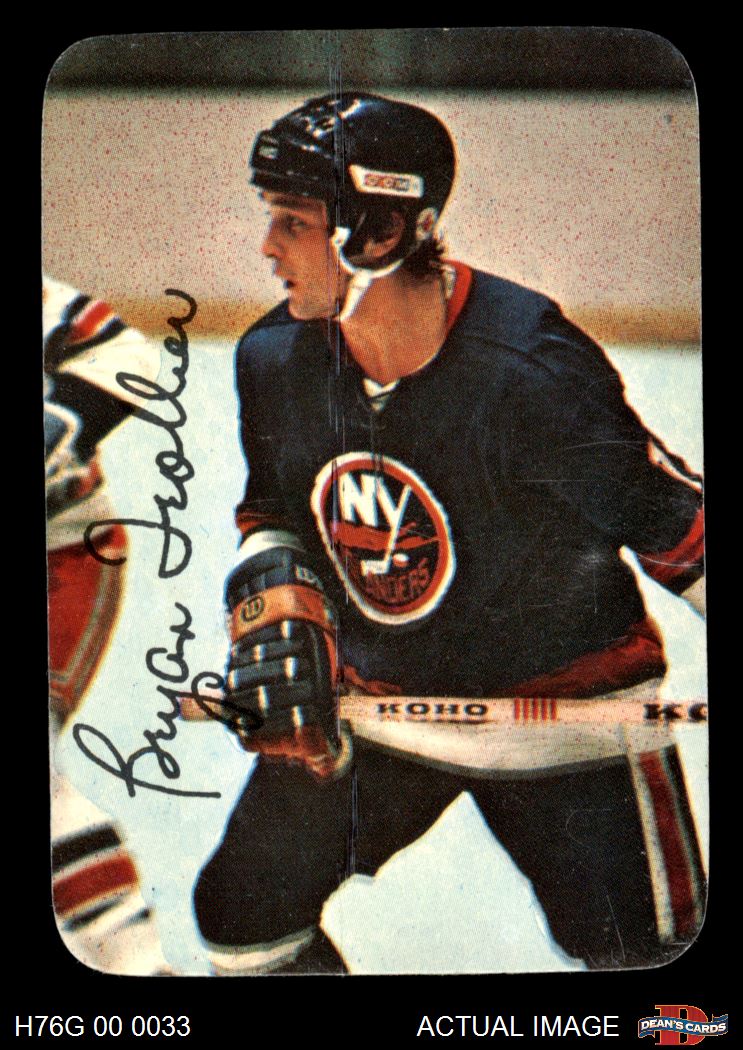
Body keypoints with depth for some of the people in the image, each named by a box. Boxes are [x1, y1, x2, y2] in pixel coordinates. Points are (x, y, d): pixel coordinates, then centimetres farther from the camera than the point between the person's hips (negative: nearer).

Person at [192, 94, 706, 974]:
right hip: (371, 701, 5)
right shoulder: (273, 360, -8)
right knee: (244, 911, 9)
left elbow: (670, 519, -17)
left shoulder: (531, 371, -26)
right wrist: (274, 619, -5)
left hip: (567, 703, -4)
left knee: (638, 943, 2)